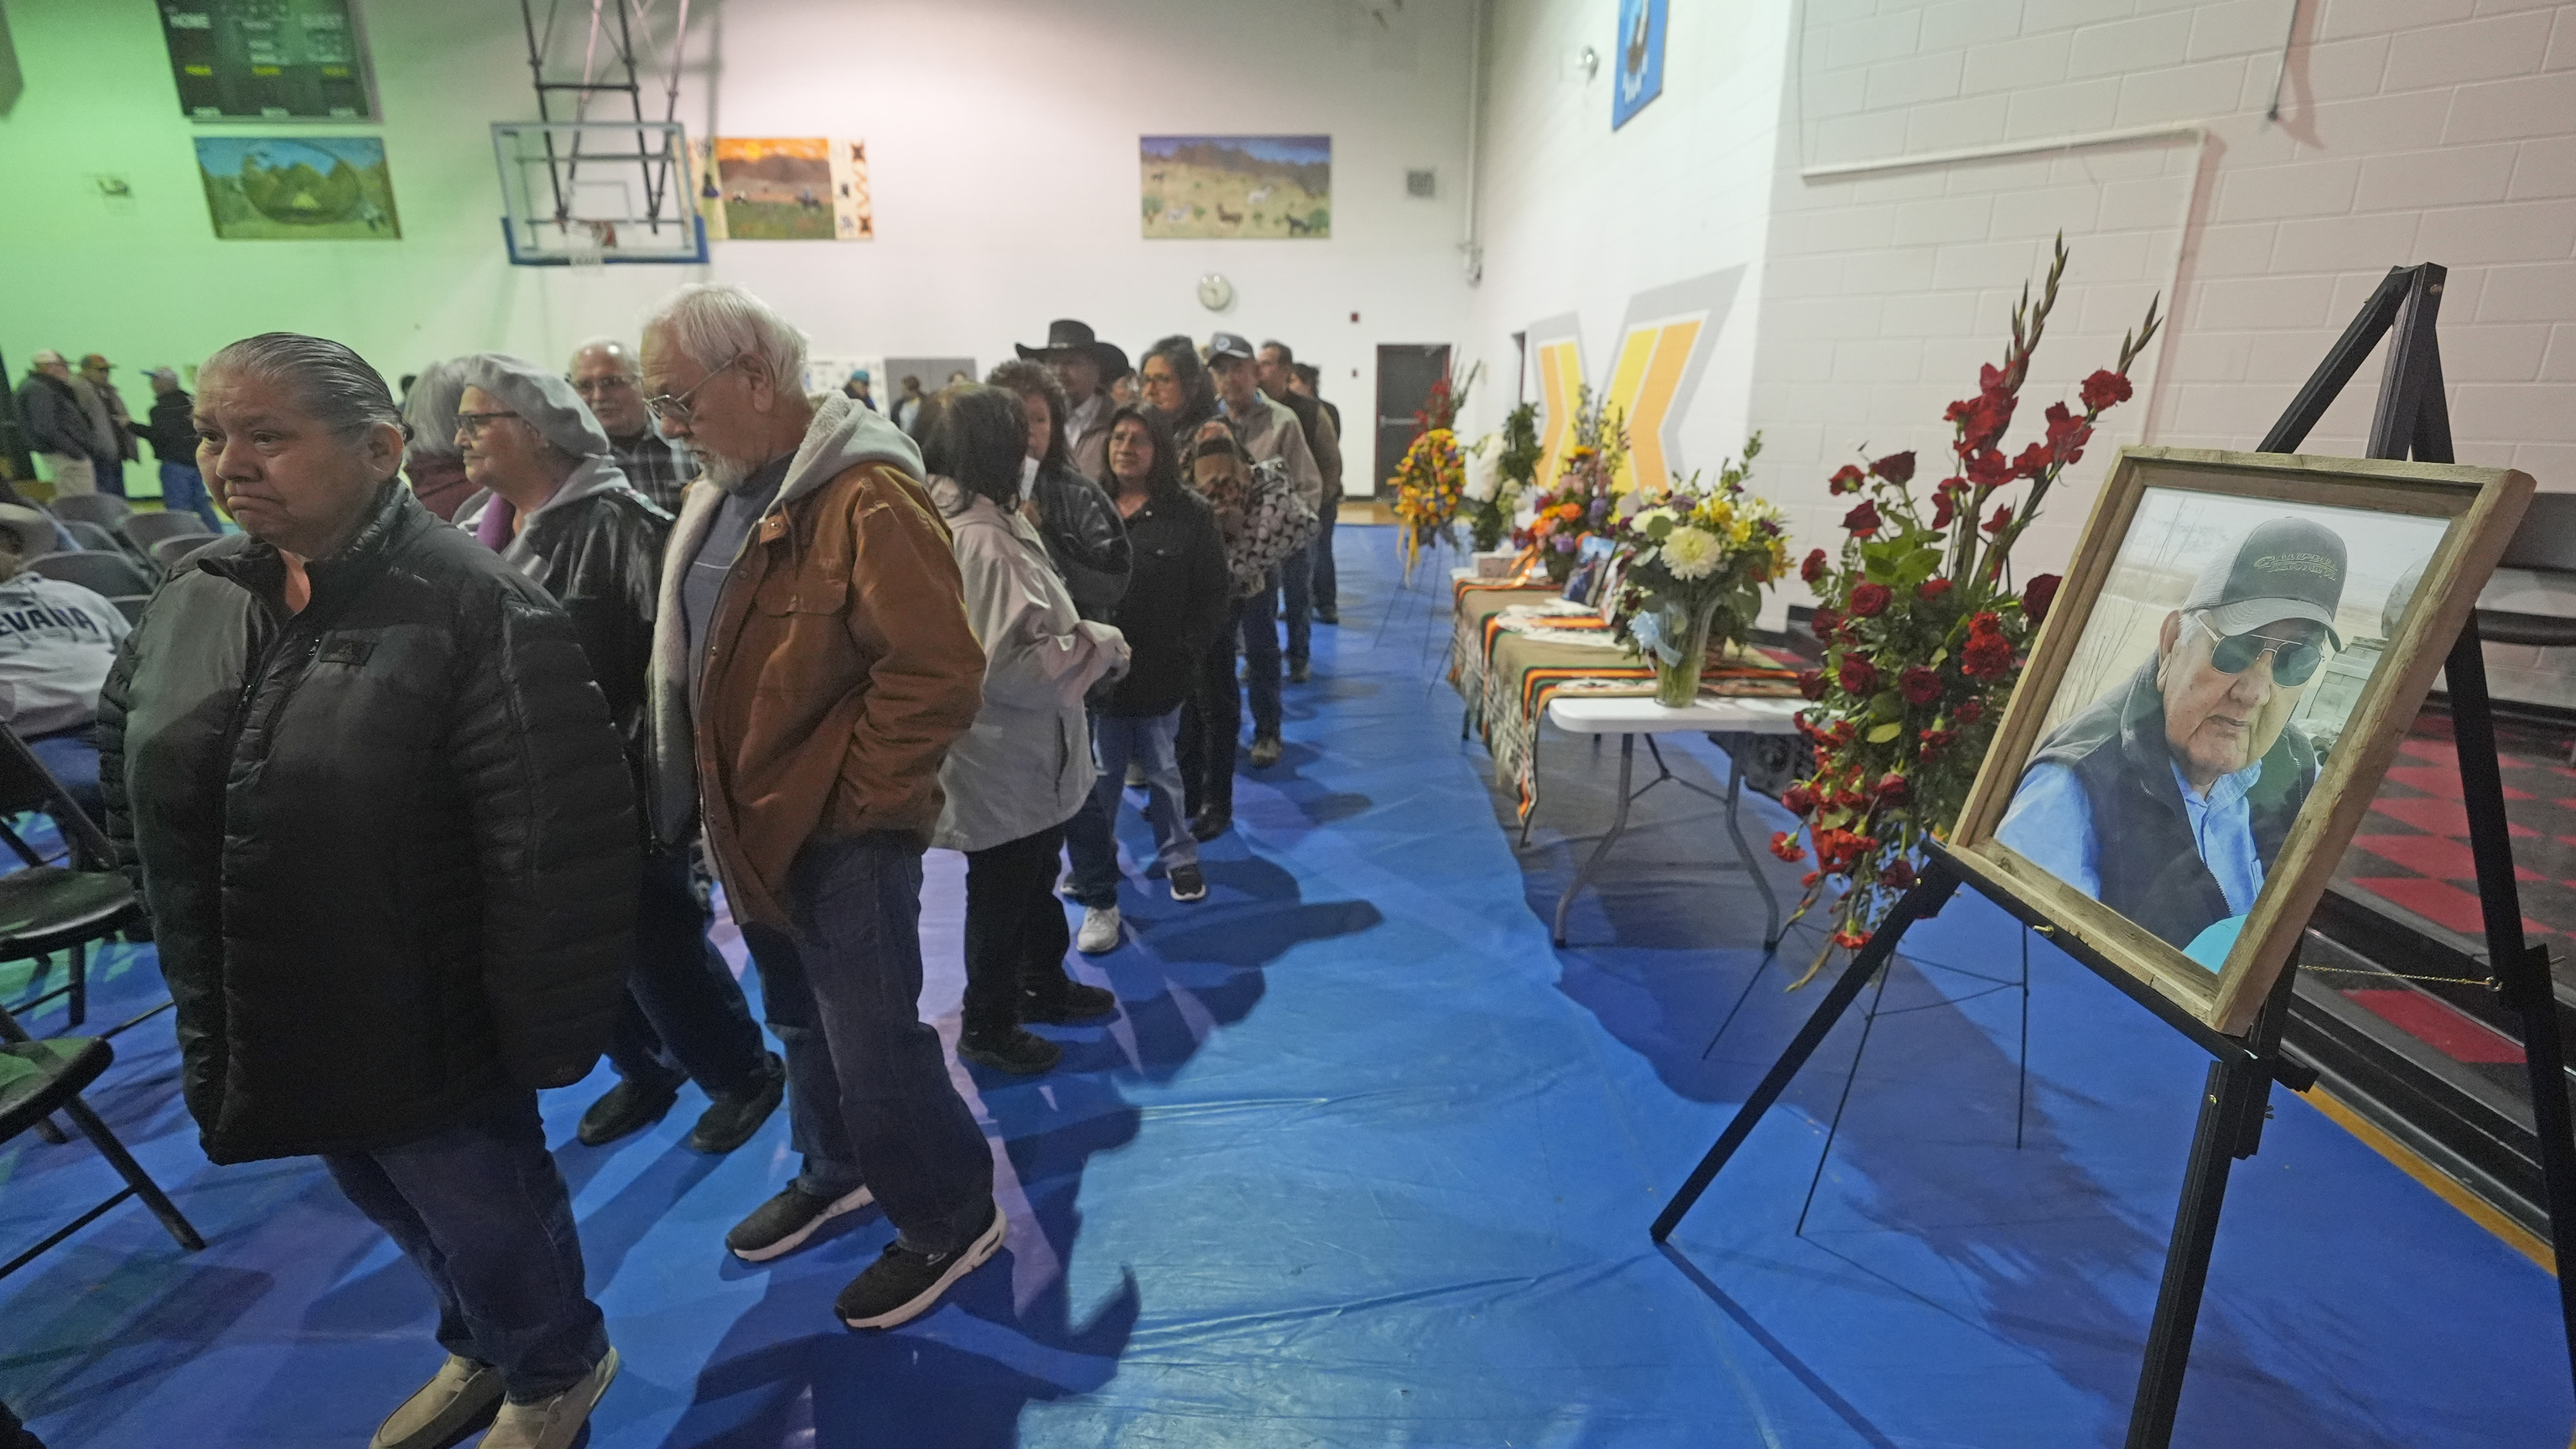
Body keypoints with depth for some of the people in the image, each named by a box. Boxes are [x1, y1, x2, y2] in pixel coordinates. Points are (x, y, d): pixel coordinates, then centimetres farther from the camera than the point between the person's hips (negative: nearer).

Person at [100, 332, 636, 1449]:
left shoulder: (473, 608, -23)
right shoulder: (193, 600, 1)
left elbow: (555, 843, -25)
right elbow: (126, 762, 16)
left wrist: (545, 1029, -21)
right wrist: (187, 957, 13)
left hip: (420, 1026, -7)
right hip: (253, 1020, 7)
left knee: (485, 1209, 15)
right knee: (394, 1207, 26)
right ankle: (484, 1349, 52)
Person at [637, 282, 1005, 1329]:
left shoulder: (866, 496, -20)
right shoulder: (726, 493, 9)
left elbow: (939, 673, -26)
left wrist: (847, 798, -19)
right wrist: (712, 798, 12)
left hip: (842, 832, -9)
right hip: (755, 826, 9)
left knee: (871, 1042, 2)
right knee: (803, 1022, 23)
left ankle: (949, 1222, 23)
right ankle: (836, 1173, 45)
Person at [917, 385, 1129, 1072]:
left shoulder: (984, 524, 6)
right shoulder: (982, 541, -26)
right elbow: (1010, 664, -31)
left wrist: (1084, 638, 1)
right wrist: (1098, 643, -20)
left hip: (1022, 755, 10)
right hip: (1003, 762, -10)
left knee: (1034, 882, 26)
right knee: (1002, 897, 9)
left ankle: (1044, 984, 45)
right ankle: (987, 1027, 28)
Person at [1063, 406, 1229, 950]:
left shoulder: (1191, 513, -4)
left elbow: (1215, 595, -3)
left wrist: (1185, 652, -9)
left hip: (1160, 671, -1)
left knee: (1162, 770, 16)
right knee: (1097, 779, 7)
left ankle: (1178, 856, 39)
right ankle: (1099, 897, 21)